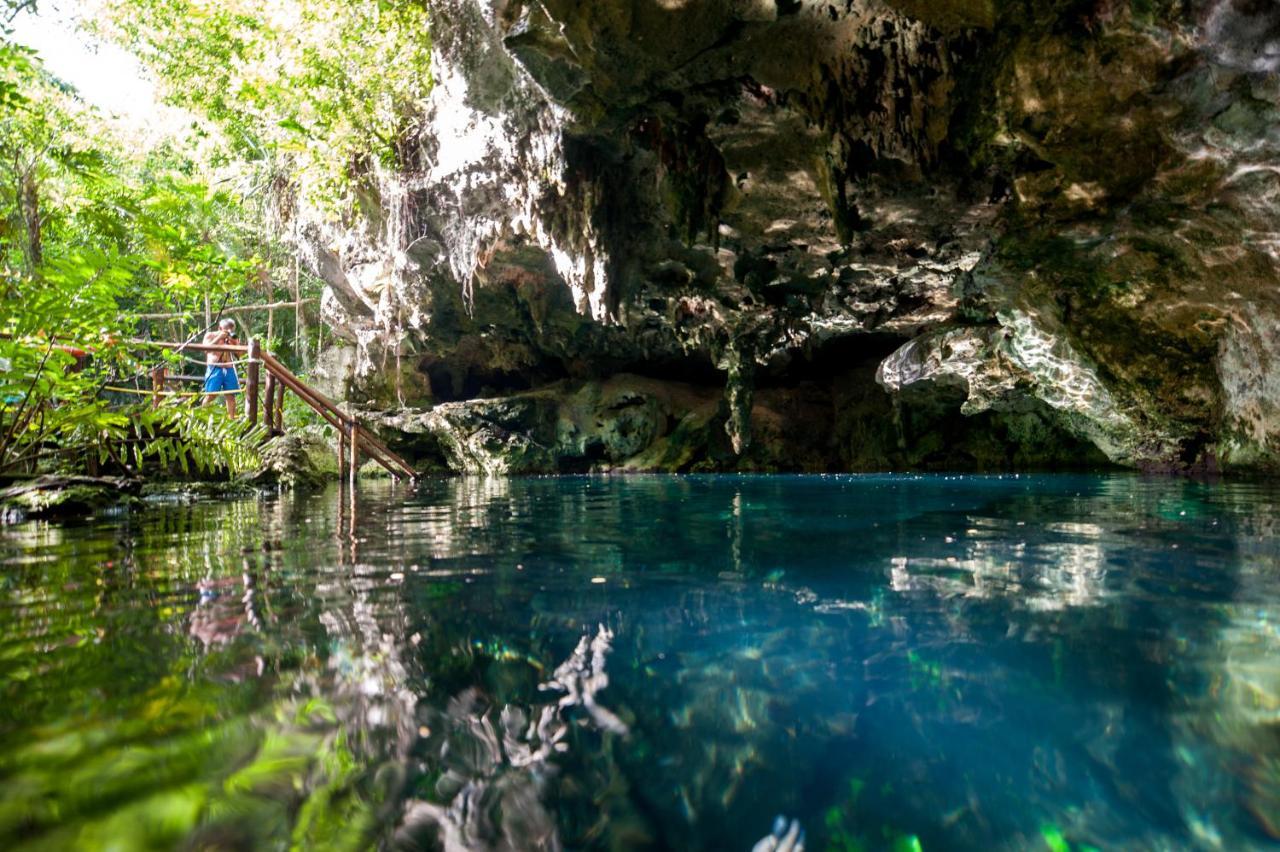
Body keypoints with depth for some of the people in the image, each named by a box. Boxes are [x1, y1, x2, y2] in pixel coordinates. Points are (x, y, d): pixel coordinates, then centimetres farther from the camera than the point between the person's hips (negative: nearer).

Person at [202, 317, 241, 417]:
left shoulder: (232, 338, 13)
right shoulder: (210, 335, 4)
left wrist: (233, 341, -9)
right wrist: (219, 338, -16)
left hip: (229, 369, 3)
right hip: (214, 369, -3)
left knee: (231, 396, 0)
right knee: (211, 395, -8)